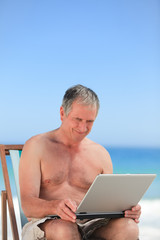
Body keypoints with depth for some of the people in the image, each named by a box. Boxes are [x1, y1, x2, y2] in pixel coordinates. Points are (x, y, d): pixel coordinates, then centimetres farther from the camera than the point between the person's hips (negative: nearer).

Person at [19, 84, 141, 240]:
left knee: (128, 227, -28)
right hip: (45, 223, -3)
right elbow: (27, 205, -7)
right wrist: (55, 206, -31)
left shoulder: (100, 153, 15)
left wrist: (127, 209, -11)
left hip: (90, 225, 4)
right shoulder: (37, 146, 3)